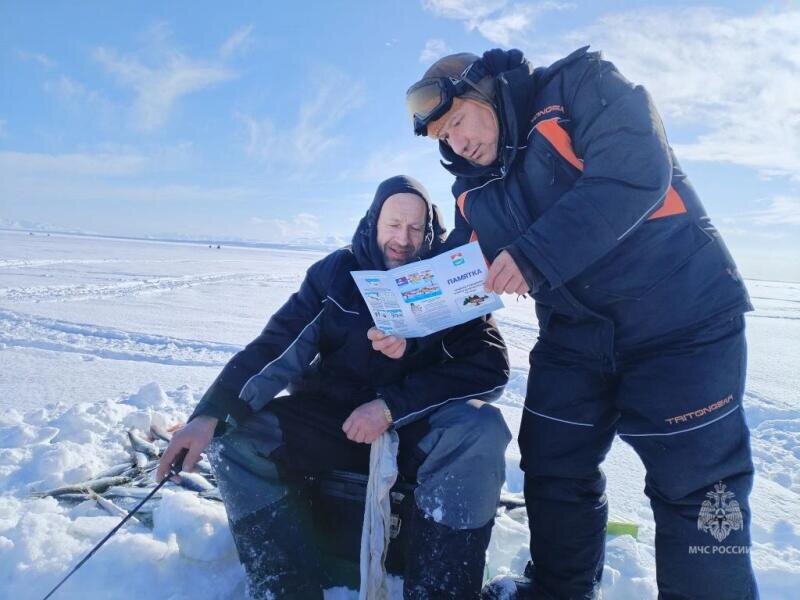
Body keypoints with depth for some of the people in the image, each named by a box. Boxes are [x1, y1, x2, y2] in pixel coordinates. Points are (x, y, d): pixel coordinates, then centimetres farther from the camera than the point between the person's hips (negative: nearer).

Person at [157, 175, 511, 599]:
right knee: (234, 435, -19)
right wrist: (210, 414, -23)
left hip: (420, 427, -1)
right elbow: (274, 346, -7)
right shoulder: (334, 273, 0)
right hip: (332, 417, 2)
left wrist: (392, 407, -23)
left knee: (482, 431, -32)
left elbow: (491, 364, -13)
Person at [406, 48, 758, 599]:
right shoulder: (474, 191, 6)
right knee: (553, 471, 10)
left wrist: (534, 254, -31)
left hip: (681, 317, -5)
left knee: (694, 483, -1)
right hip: (574, 335, 6)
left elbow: (635, 173, -26)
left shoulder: (579, 87, -10)